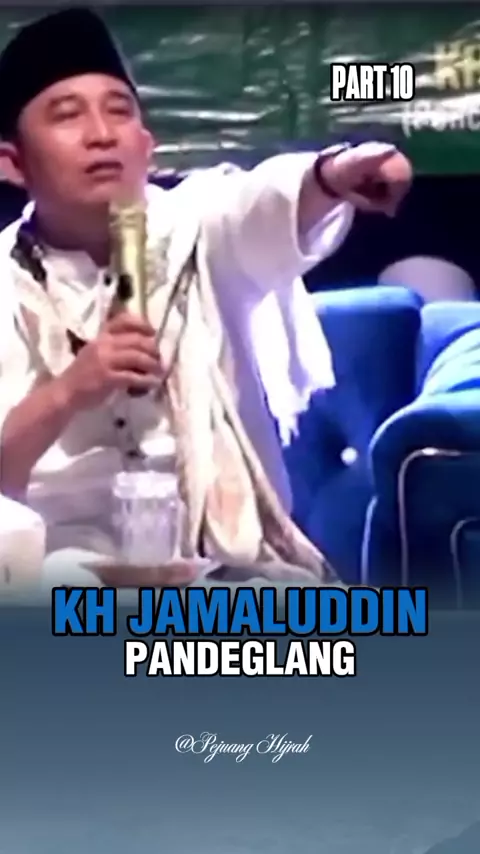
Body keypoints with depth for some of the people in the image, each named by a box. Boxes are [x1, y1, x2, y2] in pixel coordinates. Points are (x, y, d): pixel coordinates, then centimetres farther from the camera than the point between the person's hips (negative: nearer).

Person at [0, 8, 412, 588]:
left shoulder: (198, 226, 0)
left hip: (231, 562, 1)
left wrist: (333, 175, -46)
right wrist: (66, 393, -24)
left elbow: (269, 205, -24)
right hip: (72, 563, -1)